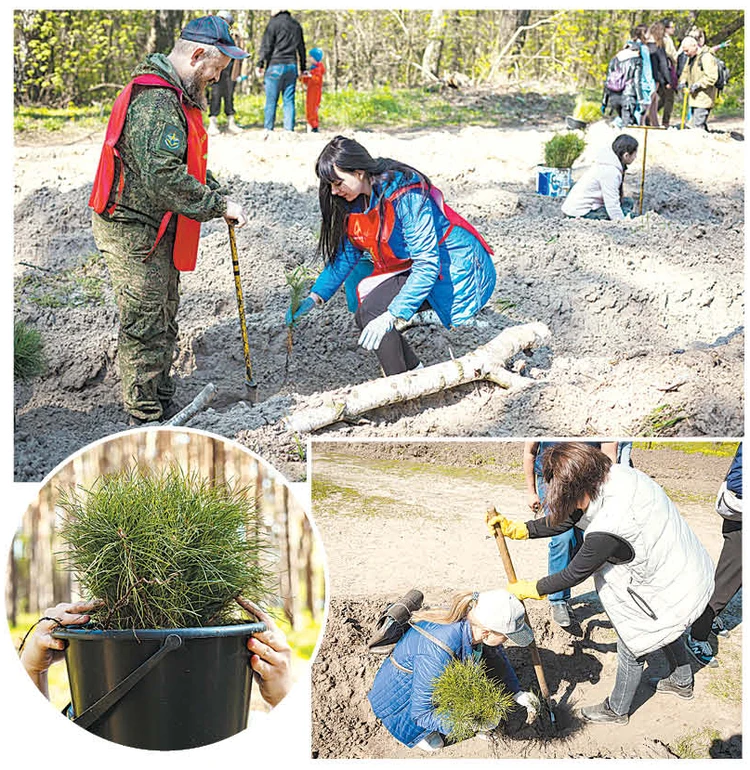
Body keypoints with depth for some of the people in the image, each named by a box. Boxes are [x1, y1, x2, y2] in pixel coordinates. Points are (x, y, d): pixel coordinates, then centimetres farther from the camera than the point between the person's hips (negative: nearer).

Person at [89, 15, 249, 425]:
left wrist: (217, 192, 7)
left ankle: (162, 407, 30)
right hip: (134, 233, -11)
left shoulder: (174, 96, 14)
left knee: (163, 323, 18)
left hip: (155, 231, 11)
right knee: (145, 328, -4)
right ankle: (145, 421, 5)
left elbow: (186, 163, 23)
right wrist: (217, 206, -23)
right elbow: (165, 177, -31)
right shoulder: (156, 101, -23)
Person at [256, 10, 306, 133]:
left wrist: (260, 65, -5)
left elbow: (266, 46, -8)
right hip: (292, 66, 5)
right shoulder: (296, 24, 14)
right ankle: (289, 129, 1)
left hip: (276, 66, -5)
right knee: (289, 101, 5)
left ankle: (268, 129, -3)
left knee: (271, 100, -2)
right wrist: (303, 68, 27)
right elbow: (301, 48, 21)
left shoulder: (274, 22, -4)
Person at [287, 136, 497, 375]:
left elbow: (427, 264, -31)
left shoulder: (406, 196, -27)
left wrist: (392, 315, -37)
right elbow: (345, 254, 8)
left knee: (373, 312, -22)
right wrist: (315, 297, -5)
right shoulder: (354, 200, -1)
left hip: (451, 269, -9)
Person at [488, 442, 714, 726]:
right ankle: (681, 681, 61)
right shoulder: (614, 474, -13)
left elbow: (573, 575, -19)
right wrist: (515, 528, 0)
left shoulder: (607, 530, -37)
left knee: (632, 649, 16)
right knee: (665, 630, 34)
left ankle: (616, 710, 41)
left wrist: (529, 589, -3)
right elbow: (567, 520, 1)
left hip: (674, 593, -8)